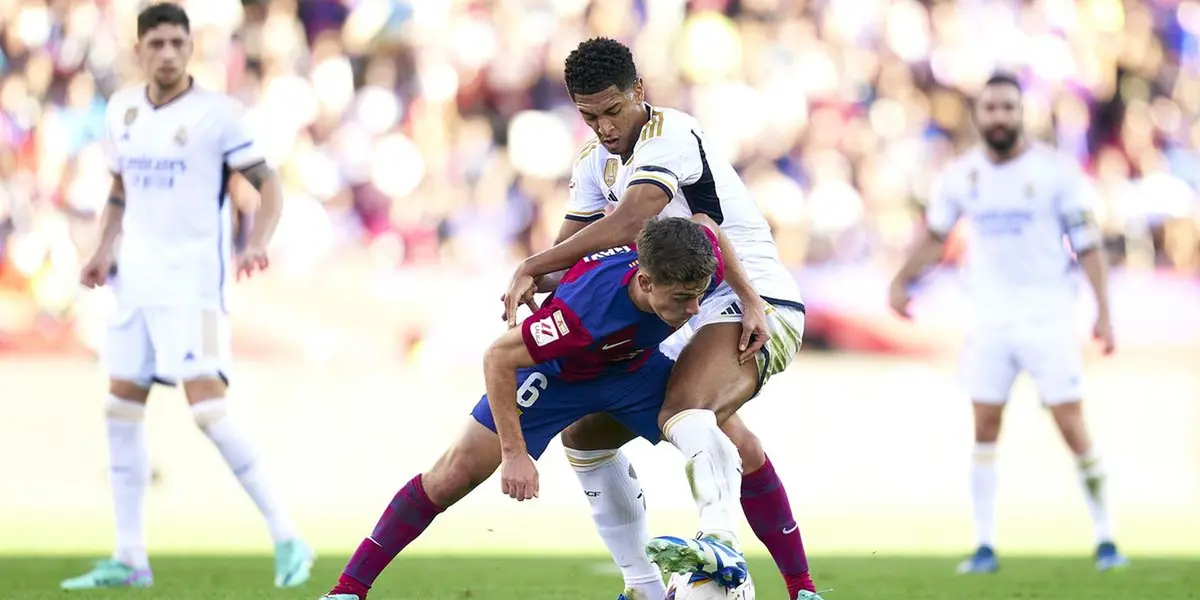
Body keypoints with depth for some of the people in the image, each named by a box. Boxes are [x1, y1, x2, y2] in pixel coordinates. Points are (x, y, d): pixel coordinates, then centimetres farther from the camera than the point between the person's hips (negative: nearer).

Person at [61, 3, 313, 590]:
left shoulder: (215, 113, -8)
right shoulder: (122, 108, 10)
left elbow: (268, 186, -7)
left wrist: (256, 245, -24)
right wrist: (104, 252, 6)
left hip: (192, 278, -7)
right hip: (136, 277, 7)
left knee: (206, 405, -17)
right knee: (121, 409, 5)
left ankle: (286, 538, -11)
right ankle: (129, 558, 13)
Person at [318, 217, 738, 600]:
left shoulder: (703, 268, -32)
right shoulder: (590, 305, -46)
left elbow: (704, 223, -5)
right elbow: (498, 358, -33)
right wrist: (515, 453, -32)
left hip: (636, 368, 5)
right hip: (554, 372, -5)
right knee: (456, 474, -9)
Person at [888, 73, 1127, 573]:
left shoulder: (1055, 171, -7)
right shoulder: (962, 176, 4)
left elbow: (1087, 244, -4)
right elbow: (935, 236, 21)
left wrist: (1103, 311, -10)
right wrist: (903, 279, 10)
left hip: (1047, 319, -3)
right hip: (991, 320, 3)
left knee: (1073, 429, -5)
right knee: (984, 430, 1)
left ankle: (1105, 537, 6)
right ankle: (985, 546, 7)